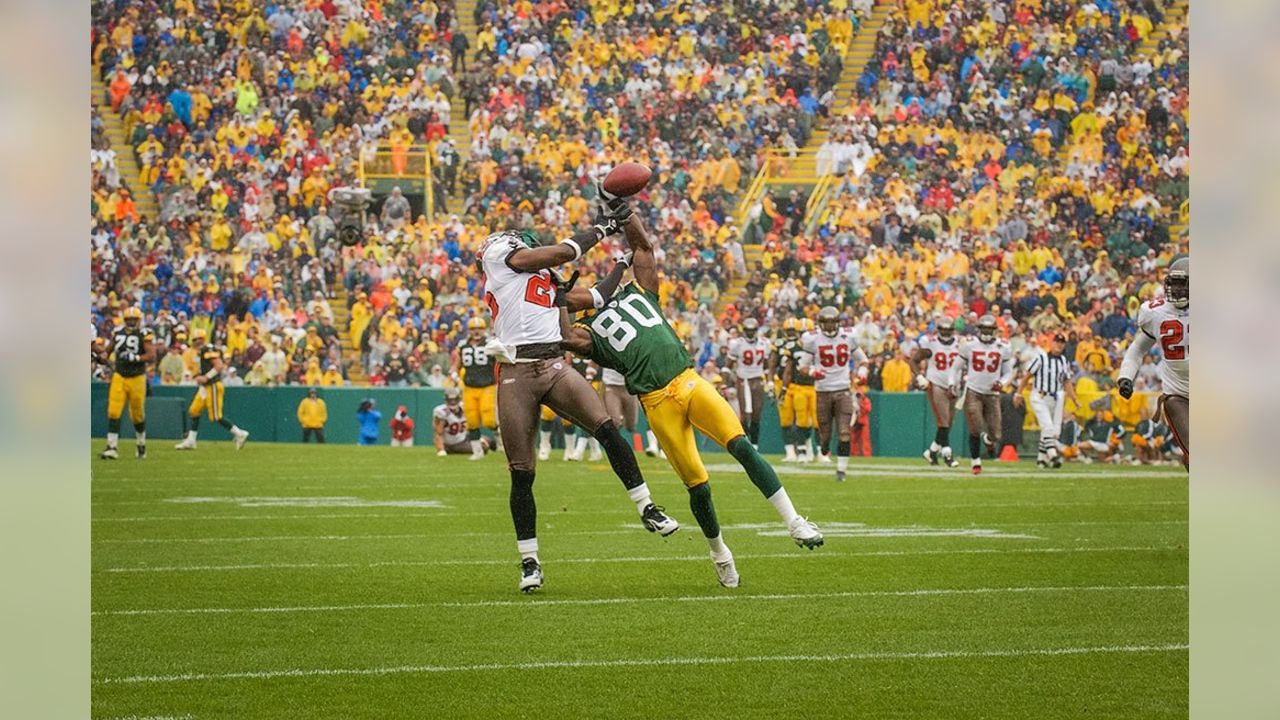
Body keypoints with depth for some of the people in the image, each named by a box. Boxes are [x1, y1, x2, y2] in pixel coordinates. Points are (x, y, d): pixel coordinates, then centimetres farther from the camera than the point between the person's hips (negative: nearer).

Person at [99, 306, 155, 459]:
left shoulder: (145, 335, -7)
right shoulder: (117, 333, 6)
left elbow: (152, 356, -15)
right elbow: (108, 349, 21)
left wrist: (134, 358, -26)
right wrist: (103, 354, -1)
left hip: (137, 379, -3)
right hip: (119, 377, 3)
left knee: (138, 414, 8)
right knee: (113, 412, -9)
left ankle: (141, 443, 32)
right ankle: (111, 447, -8)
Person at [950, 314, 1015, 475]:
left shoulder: (1003, 348, 1)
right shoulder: (969, 345, -2)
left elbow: (1008, 372, 10)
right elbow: (957, 367, 10)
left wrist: (1002, 383, -10)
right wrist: (953, 384, -3)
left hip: (992, 394, 1)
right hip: (973, 392, -1)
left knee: (996, 434, -2)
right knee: (975, 429, -13)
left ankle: (989, 440, 35)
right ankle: (975, 461, 6)